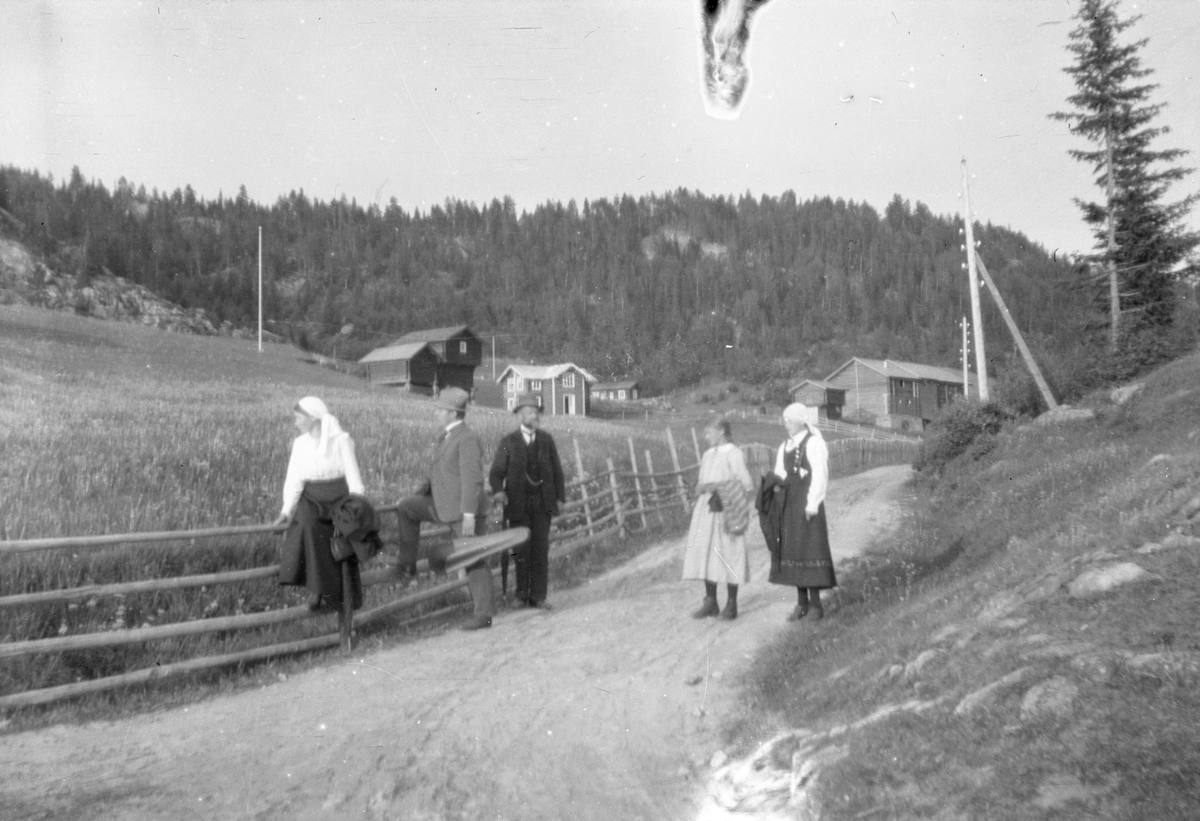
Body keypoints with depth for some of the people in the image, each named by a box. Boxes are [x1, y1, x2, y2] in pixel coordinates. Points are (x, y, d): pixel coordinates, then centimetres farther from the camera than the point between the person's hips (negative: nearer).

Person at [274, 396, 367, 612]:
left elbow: (353, 476, -8)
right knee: (309, 527, -29)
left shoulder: (341, 440, -6)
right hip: (311, 501, 2)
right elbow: (294, 480, 0)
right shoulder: (300, 444, 7)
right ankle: (316, 588, -23)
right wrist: (287, 511, -13)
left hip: (339, 499, -2)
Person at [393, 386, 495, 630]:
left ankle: (484, 615, 8)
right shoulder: (447, 436, 13)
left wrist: (469, 515, -26)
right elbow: (438, 473, 21)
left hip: (465, 510, -9)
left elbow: (472, 479, -21)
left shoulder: (468, 439, -15)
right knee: (407, 507, 0)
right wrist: (419, 495, 17)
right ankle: (408, 564, 6)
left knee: (475, 562, -2)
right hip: (443, 507, 9)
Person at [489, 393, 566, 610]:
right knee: (522, 550, 1)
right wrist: (498, 491, -20)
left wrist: (560, 497, 4)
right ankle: (522, 595, 14)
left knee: (541, 550, 0)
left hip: (542, 502, 2)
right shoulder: (508, 442, 2)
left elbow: (556, 470, 11)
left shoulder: (546, 439, 8)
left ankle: (538, 596, 6)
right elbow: (496, 472, -1)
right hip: (518, 503, -2)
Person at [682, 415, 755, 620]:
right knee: (705, 553, 3)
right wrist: (700, 487, -2)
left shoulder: (734, 454, -6)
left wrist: (718, 488, -14)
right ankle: (710, 602, 10)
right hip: (706, 509, 6)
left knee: (729, 554, -2)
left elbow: (746, 485, -10)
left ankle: (731, 604, 8)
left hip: (725, 511, -6)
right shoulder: (707, 455, 15)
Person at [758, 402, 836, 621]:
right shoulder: (784, 447, 17)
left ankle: (815, 603, 1)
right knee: (791, 549, 6)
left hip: (806, 502, -7)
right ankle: (802, 603, 13)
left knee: (809, 547, -7)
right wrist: (776, 484, -4)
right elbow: (779, 474, 18)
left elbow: (819, 476, -13)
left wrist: (812, 505, -17)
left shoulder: (814, 443, -7)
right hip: (787, 504, 7)